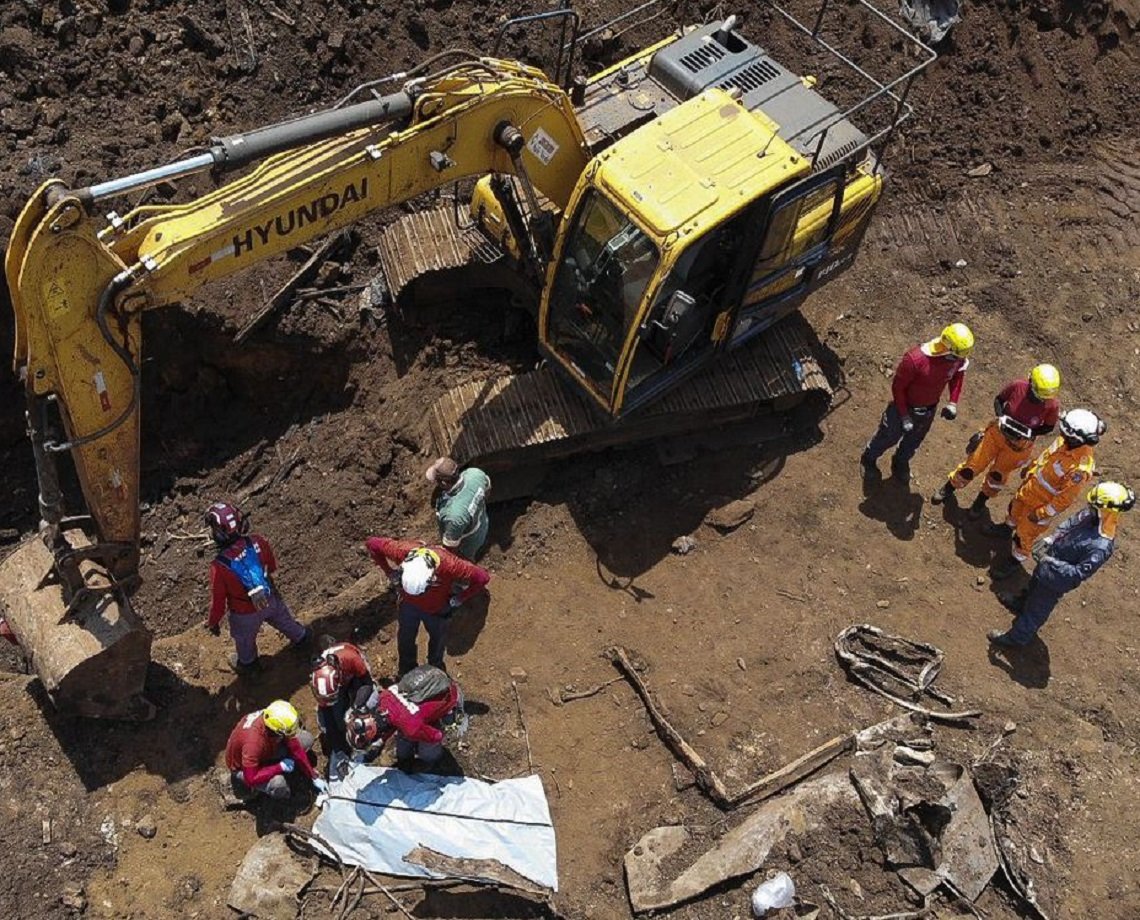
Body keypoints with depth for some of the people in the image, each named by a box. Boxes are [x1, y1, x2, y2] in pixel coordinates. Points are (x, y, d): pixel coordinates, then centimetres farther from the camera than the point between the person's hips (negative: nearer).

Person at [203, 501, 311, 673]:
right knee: (283, 620, 35)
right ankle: (300, 637, 63)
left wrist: (213, 622, -3)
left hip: (246, 613, -3)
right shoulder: (258, 542, -27)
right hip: (271, 599, 3)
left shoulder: (220, 566, -38)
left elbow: (218, 600, -22)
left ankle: (247, 662, 60)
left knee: (244, 639, 31)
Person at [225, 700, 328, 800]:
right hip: (242, 768, -6)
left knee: (306, 740, -5)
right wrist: (280, 767, -33)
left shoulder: (274, 720, -24)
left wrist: (314, 778, -10)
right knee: (278, 784, -34)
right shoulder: (253, 742, -44)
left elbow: (296, 750, -13)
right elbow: (251, 779, -39)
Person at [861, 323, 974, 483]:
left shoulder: (959, 357, -22)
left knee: (913, 441, 27)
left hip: (929, 409, 5)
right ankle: (869, 459, 48)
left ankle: (901, 463, 56)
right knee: (889, 437, 20)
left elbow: (958, 375, 3)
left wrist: (953, 402, -6)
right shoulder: (915, 359, -38)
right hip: (904, 407, -5)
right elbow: (897, 387, -25)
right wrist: (904, 416, -21)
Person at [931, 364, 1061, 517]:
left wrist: (1030, 433, -23)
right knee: (973, 465, 11)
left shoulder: (1052, 406, -24)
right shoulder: (1017, 386, -25)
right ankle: (949, 487, 37)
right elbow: (999, 399, -6)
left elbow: (1049, 427, -7)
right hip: (997, 433, 0)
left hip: (1019, 445, 0)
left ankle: (981, 500, 44)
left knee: (998, 476, 17)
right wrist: (1000, 416, -23)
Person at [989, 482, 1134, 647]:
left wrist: (1051, 562, -32)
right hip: (1048, 563, 7)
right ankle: (1022, 604, 67)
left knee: (1037, 609, 18)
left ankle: (1018, 637, 43)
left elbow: (1078, 573, -34)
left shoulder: (1101, 548, -40)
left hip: (1056, 580, -7)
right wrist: (1052, 539, -9)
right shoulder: (1091, 515, -19)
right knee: (1034, 585, 36)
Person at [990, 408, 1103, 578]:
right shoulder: (1067, 440, -20)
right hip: (1031, 485, 7)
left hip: (1043, 502, -7)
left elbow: (1065, 499, -29)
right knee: (1016, 507, 33)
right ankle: (1008, 527, 65)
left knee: (1026, 533, 15)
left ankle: (1016, 560, 42)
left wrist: (1042, 514, -20)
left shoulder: (1080, 469, -41)